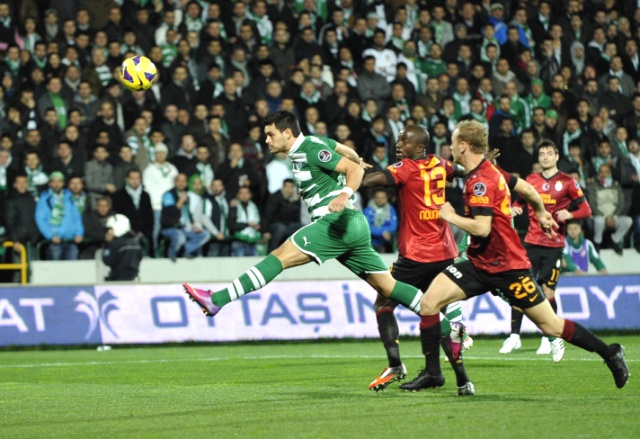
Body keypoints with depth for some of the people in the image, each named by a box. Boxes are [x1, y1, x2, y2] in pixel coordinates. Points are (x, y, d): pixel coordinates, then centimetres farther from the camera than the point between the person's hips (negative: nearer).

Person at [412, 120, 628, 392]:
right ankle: (432, 373, 0)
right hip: (480, 264, 9)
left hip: (507, 268, -9)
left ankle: (610, 354, 16)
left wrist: (449, 216, -15)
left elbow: (481, 228, -30)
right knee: (429, 301, -7)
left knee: (551, 326, 0)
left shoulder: (480, 182, -21)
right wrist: (541, 212, 38)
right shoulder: (490, 171, 7)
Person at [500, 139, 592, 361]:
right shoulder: (531, 180, 10)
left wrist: (570, 214, -19)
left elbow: (586, 209, 0)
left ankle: (550, 340, 9)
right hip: (532, 242, 3)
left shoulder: (567, 182, 0)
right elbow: (520, 200, 23)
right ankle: (514, 336, 1)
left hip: (554, 245, -3)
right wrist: (515, 208, 0)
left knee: (547, 290, -5)